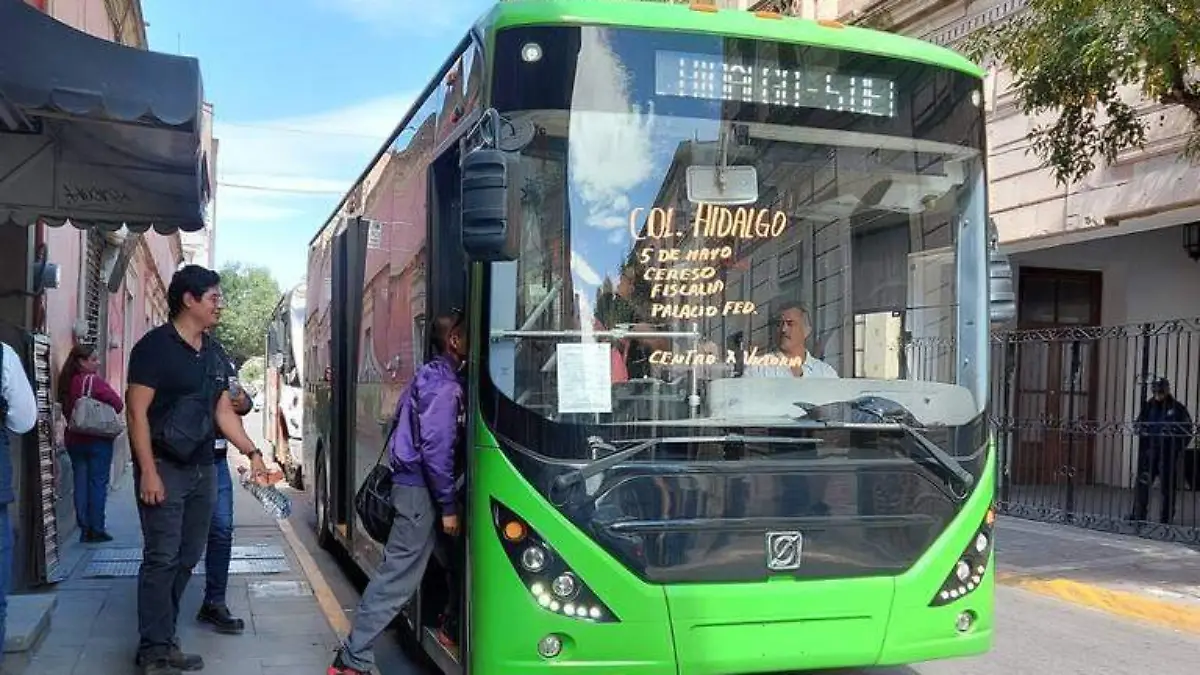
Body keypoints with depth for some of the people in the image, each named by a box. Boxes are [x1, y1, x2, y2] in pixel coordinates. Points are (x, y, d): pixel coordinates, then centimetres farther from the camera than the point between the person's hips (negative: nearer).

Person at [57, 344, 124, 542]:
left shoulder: (66, 382, 6)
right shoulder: (94, 380, -13)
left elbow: (65, 409, 14)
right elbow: (118, 405, -14)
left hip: (73, 439, 6)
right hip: (98, 440, -6)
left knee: (81, 483, 10)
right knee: (98, 483, 1)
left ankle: (84, 529, 13)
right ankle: (96, 529, 2)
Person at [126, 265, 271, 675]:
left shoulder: (212, 354, 13)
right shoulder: (155, 346, -9)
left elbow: (223, 411, 17)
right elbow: (137, 412, -13)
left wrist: (252, 452, 7)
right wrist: (148, 471, -19)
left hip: (202, 469, 7)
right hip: (164, 469, -7)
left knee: (186, 559, 10)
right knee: (162, 558, -6)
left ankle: (165, 642, 20)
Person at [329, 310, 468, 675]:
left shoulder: (428, 377, 13)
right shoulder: (445, 387, -15)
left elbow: (403, 424, 20)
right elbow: (436, 448, -20)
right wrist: (449, 505, -17)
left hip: (409, 481, 10)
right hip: (421, 488, -10)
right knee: (398, 576, -7)